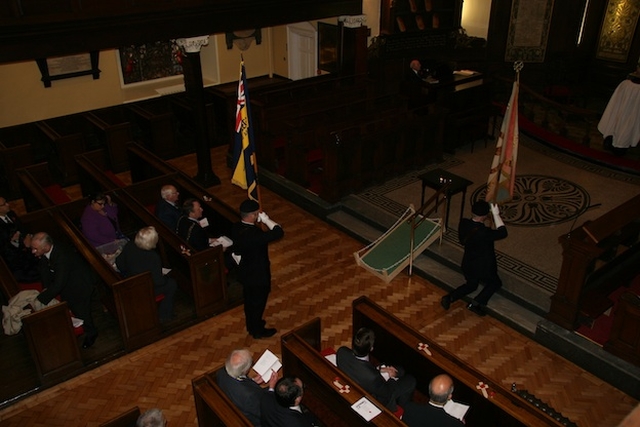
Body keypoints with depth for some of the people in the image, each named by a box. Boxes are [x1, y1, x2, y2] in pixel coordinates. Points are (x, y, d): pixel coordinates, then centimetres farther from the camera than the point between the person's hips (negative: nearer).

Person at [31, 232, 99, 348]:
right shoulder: (45, 253, -19)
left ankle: (90, 333, 29)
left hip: (82, 283, -8)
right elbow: (45, 270, 0)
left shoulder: (62, 256, -42)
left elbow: (58, 284, -40)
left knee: (81, 309, 2)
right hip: (67, 281, 8)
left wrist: (40, 299, -35)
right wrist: (46, 287, -10)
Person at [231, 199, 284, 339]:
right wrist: (267, 220, -21)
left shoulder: (237, 227, -10)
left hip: (245, 272, 8)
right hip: (258, 275, -8)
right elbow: (279, 232, -33)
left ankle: (251, 325, 48)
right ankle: (257, 331, 34)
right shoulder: (254, 234, -37)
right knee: (258, 302, 14)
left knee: (249, 300, 26)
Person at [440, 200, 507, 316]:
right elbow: (503, 232, -18)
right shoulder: (485, 233, -34)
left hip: (468, 265, 6)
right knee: (495, 283, 24)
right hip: (484, 268, -6)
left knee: (471, 285, 30)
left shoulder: (463, 224, -15)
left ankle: (449, 297, 10)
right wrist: (496, 214, -17)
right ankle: (477, 302, 6)